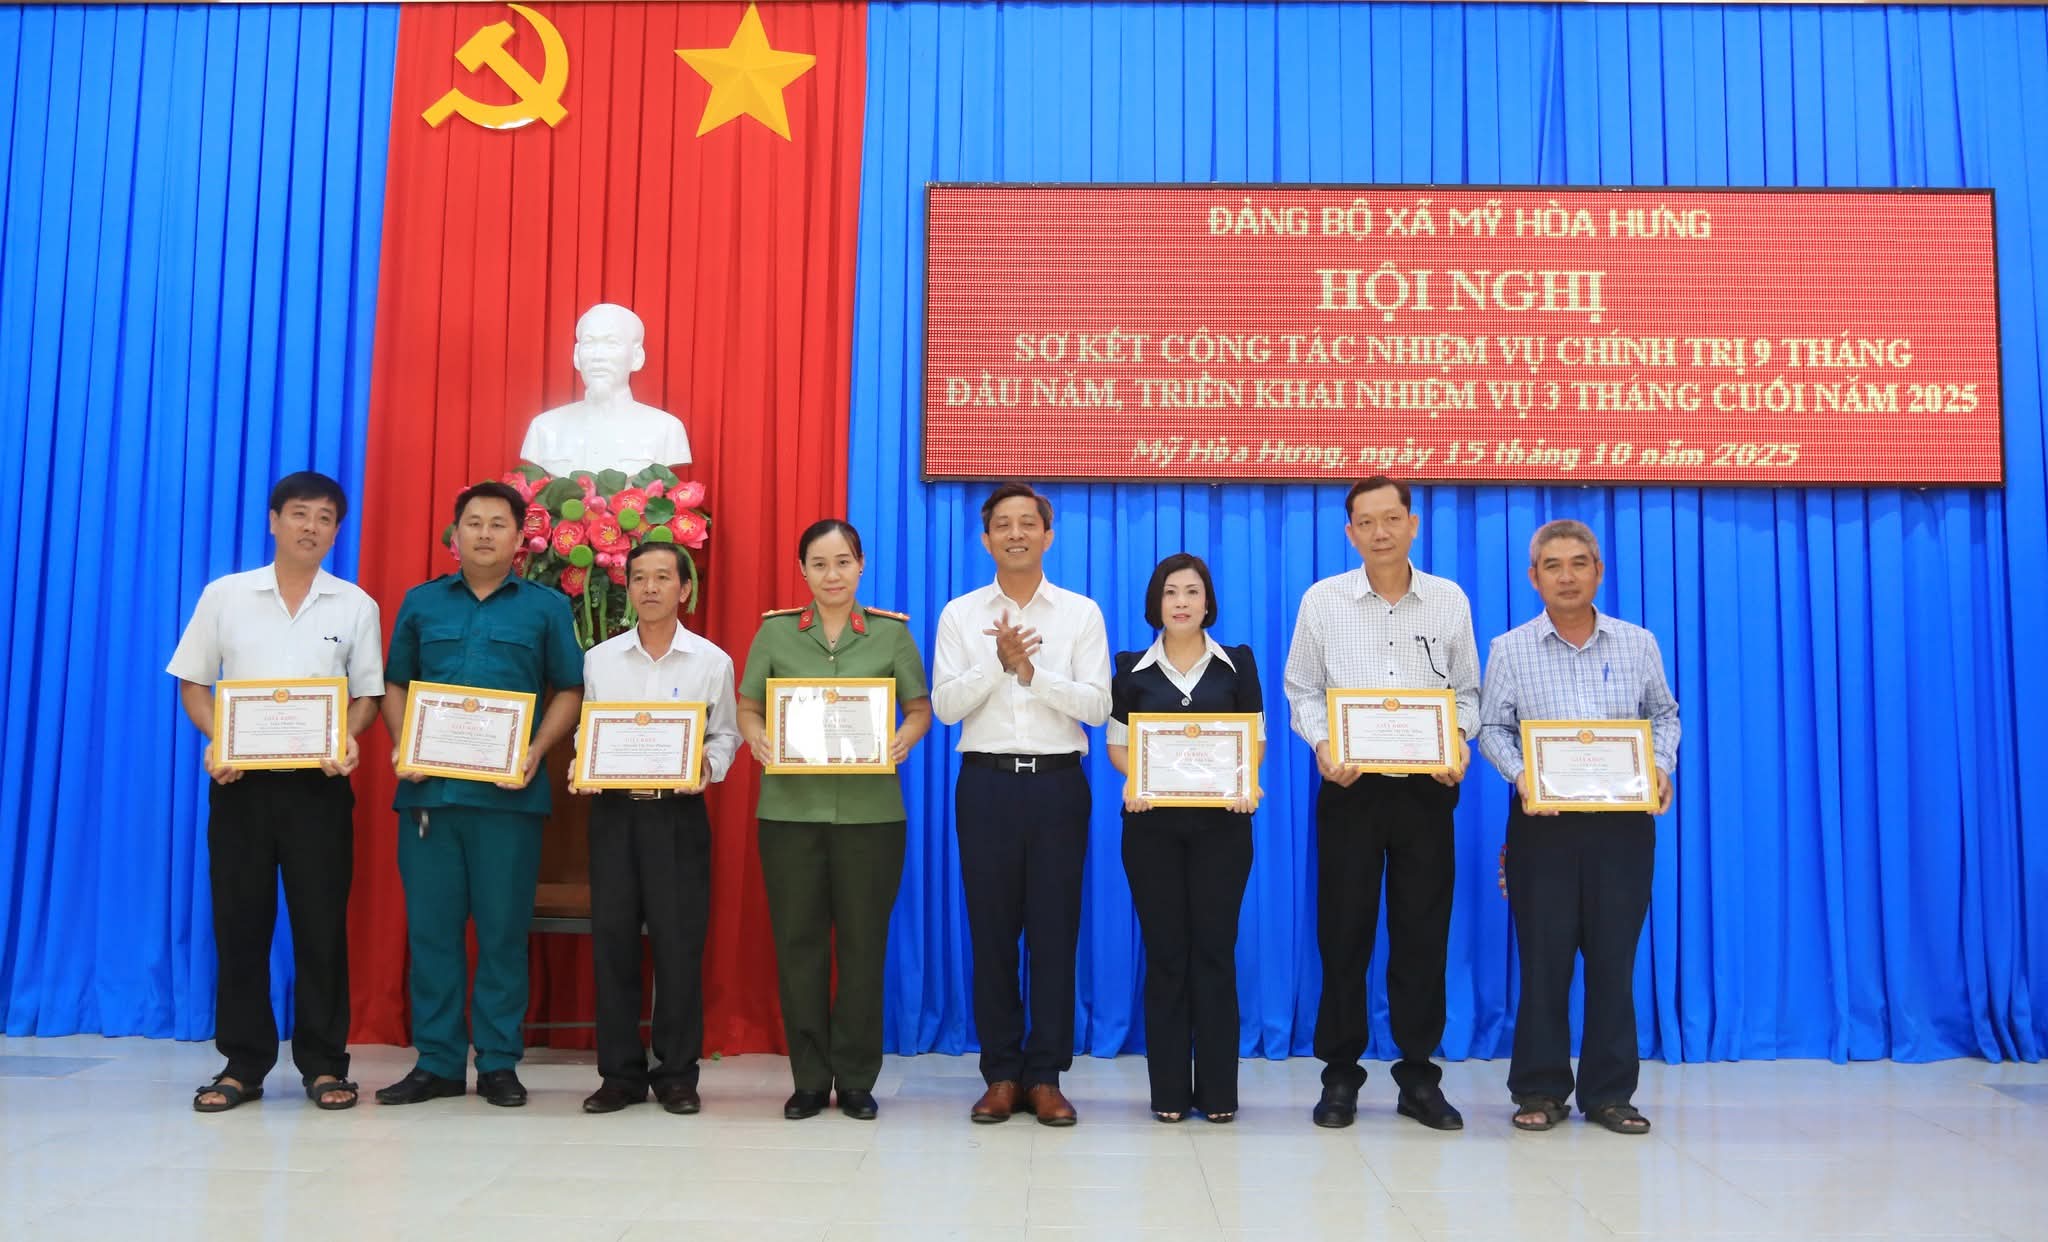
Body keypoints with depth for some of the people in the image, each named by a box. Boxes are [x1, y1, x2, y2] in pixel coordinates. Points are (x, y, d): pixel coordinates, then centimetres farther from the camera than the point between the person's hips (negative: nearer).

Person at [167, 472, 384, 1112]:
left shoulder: (355, 605, 6)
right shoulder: (224, 595, 5)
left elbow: (368, 694, 7)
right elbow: (193, 684, 7)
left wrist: (347, 740, -12)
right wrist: (216, 741, -10)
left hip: (318, 784, 0)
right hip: (240, 780, 1)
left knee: (321, 921, 1)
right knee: (239, 920, 4)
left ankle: (323, 1062, 11)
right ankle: (243, 1063, 15)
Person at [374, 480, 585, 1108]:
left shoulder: (547, 606, 6)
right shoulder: (421, 603, 13)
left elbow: (570, 691, 5)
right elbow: (395, 685, 15)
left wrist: (537, 751, -9)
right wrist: (403, 746, -2)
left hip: (508, 793, -2)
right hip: (428, 789, 2)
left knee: (503, 929, 2)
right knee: (430, 927, 5)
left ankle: (499, 1063, 12)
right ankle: (436, 1063, 15)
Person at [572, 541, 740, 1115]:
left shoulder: (712, 661, 3)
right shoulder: (599, 659, 8)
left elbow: (726, 733, 9)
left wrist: (709, 766, -10)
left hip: (678, 812, -2)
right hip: (613, 809, 2)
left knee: (679, 942, -1)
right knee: (611, 937, 3)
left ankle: (677, 1073, 11)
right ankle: (620, 1072, 14)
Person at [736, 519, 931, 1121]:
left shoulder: (892, 632, 5)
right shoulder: (775, 631, 7)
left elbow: (920, 708, 8)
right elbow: (747, 707, 10)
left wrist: (905, 738, -12)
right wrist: (757, 737, -11)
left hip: (870, 810, -1)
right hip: (791, 807, 1)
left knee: (863, 942, 3)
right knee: (798, 942, 4)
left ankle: (856, 1079, 16)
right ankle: (809, 1079, 16)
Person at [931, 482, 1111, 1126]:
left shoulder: (1082, 613, 5)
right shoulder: (960, 615, 6)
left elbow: (1097, 705, -4)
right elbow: (944, 705, -3)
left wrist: (1031, 671, -14)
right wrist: (998, 663, -16)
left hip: (1057, 783, 0)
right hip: (987, 783, 1)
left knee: (1055, 931, 3)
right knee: (992, 930, 5)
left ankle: (1046, 1077, 13)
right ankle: (1001, 1074, 16)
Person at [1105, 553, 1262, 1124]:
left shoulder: (1238, 663, 6)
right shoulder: (1132, 667, 6)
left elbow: (1255, 738, 4)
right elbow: (1117, 742, 5)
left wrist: (1249, 783, -16)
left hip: (1221, 821, 0)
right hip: (1152, 822, 0)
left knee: (1214, 948, 2)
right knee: (1164, 951, 3)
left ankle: (1218, 1089, 10)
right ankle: (1168, 1089, 10)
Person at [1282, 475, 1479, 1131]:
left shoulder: (1450, 600, 4)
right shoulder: (1322, 600, 1)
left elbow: (1466, 691, 10)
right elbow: (1301, 689, 5)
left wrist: (1458, 742, -9)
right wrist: (1322, 744, -12)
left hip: (1427, 785, 1)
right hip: (1350, 784, -1)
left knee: (1423, 931, 6)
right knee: (1344, 930, 3)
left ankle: (1419, 1077, 19)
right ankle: (1340, 1076, 15)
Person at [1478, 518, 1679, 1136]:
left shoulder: (1639, 644, 6)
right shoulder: (1509, 649, 2)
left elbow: (1664, 715, 13)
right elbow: (1492, 729, 3)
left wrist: (1662, 768, -5)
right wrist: (1520, 774, -15)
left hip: (1624, 821, 1)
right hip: (1543, 821, -1)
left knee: (1614, 958, 5)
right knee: (1543, 958, 3)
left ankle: (1609, 1092, 16)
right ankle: (1540, 1090, 13)